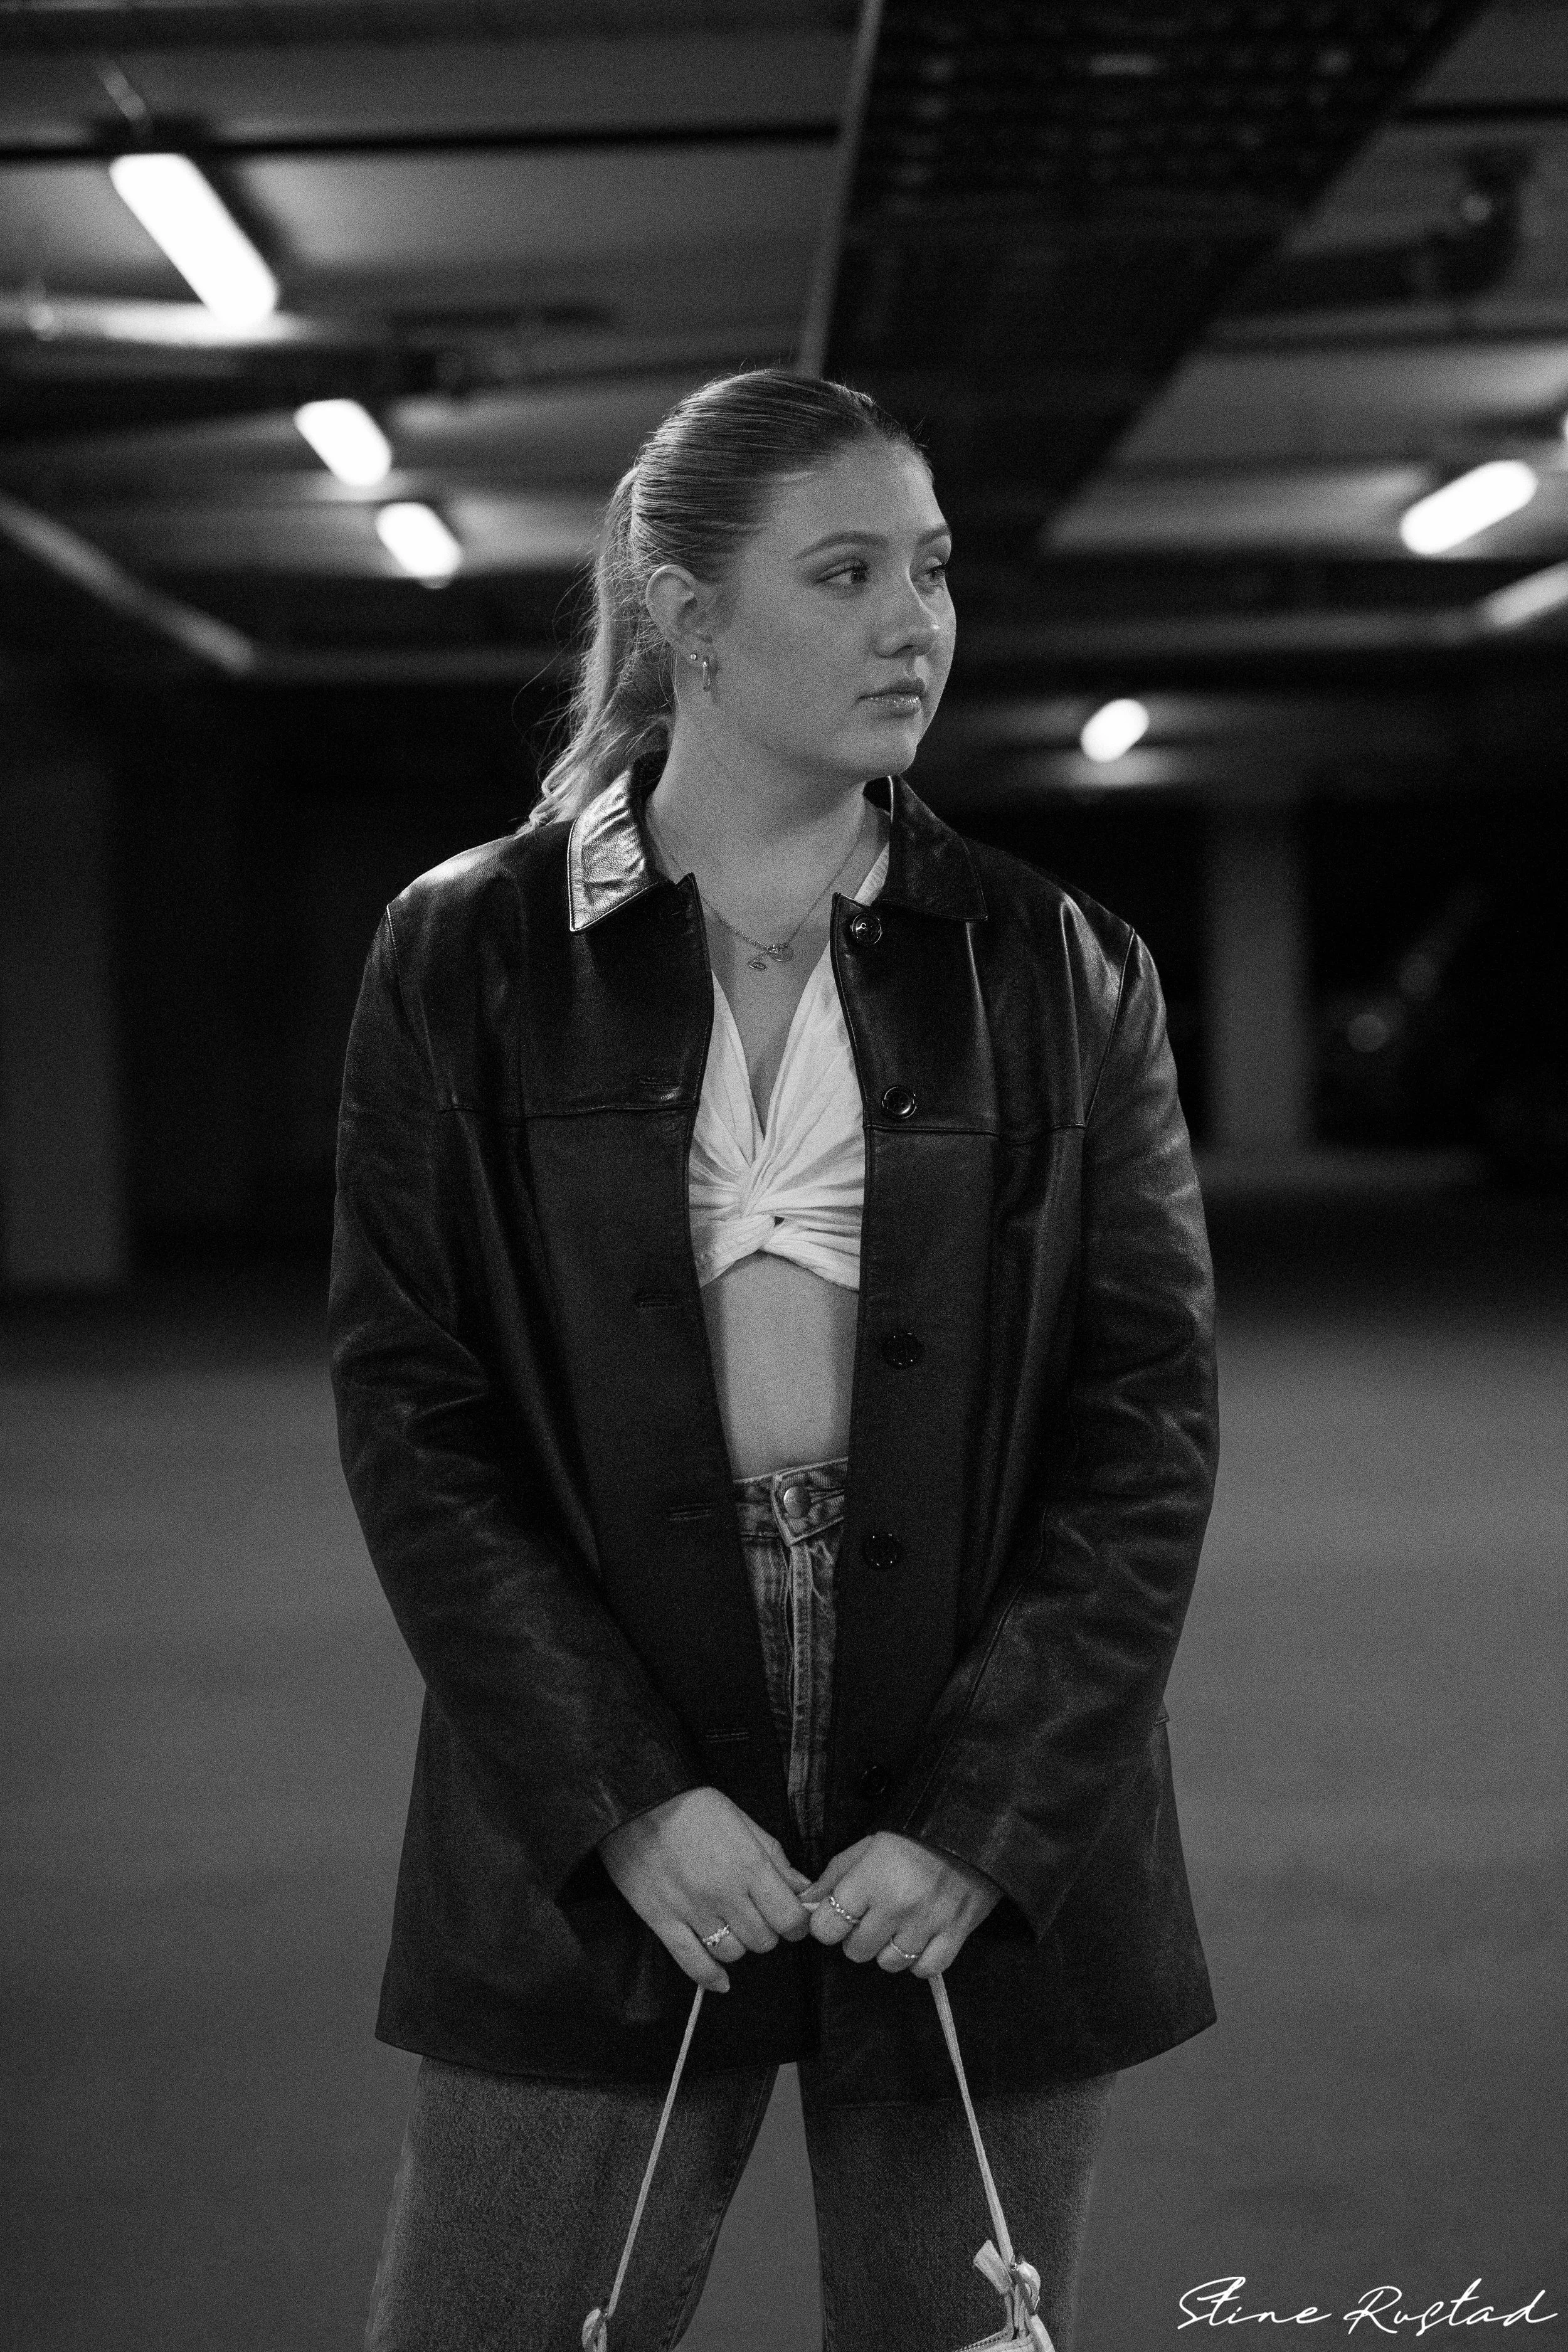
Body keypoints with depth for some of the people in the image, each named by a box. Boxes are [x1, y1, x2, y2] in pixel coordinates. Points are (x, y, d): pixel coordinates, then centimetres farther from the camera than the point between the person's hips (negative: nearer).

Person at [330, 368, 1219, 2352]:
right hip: (590, 1842, -1)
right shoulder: (467, 958, 1)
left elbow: (1150, 1424, 0)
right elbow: (408, 1407, -2)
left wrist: (980, 1820, -10)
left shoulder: (1057, 972, 3)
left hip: (988, 1849, 1)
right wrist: (626, 1800, -11)